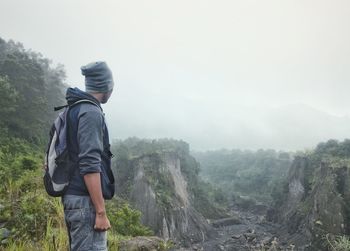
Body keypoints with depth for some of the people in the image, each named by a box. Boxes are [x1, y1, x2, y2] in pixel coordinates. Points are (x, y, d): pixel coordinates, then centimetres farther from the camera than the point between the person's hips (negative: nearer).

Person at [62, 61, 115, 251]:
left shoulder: (75, 110, 16)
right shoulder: (91, 113, -14)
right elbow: (89, 165, -22)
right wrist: (101, 212, -20)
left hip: (73, 197, 10)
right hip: (85, 200, -10)